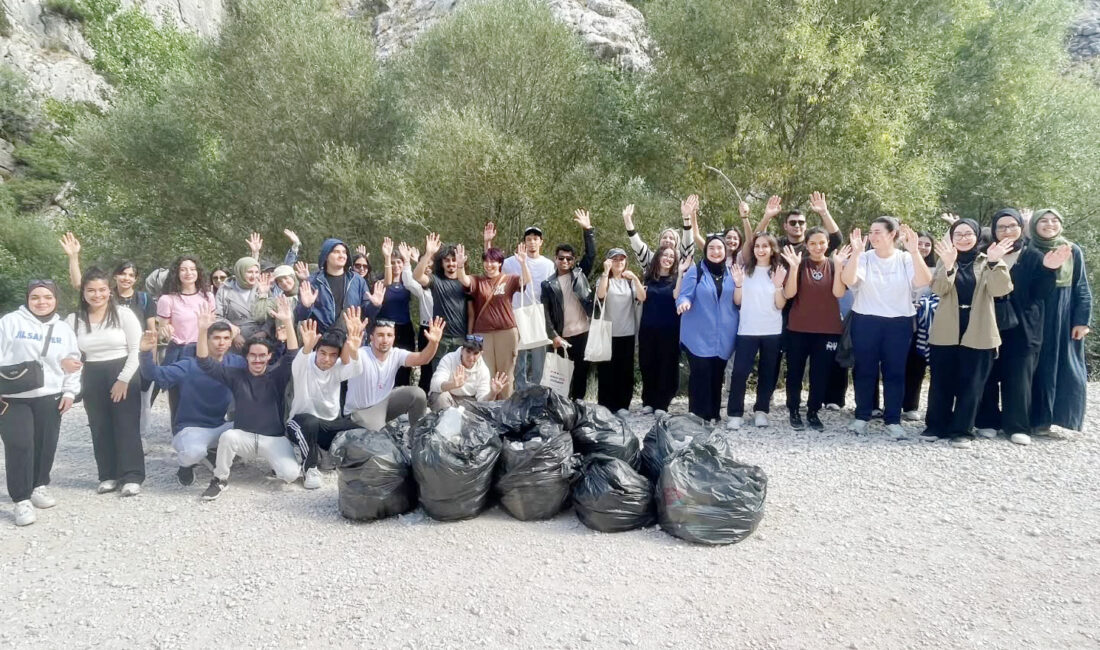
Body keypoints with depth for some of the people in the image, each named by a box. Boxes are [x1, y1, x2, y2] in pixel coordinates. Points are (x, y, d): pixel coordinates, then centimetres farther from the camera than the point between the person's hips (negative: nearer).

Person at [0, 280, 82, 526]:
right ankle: (22, 499, -1)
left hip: (50, 397, 3)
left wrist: (69, 391, 4)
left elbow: (74, 362, 12)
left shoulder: (64, 329, 9)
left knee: (46, 444, 9)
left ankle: (40, 486, 30)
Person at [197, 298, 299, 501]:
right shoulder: (236, 375, 1)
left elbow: (293, 356, -21)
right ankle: (220, 479, -10)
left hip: (274, 438, -1)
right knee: (228, 436, -35)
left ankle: (275, 459, 14)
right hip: (244, 436, 1)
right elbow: (205, 363, -6)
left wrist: (288, 322, -34)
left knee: (291, 474, -23)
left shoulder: (277, 374, -4)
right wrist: (203, 330, -22)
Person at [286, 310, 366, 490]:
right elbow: (298, 365, -42)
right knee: (310, 422, -39)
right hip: (303, 423, -3)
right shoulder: (304, 365, -16)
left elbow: (357, 370, -31)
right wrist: (306, 348, -67)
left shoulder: (338, 368, -9)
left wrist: (354, 350, -55)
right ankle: (309, 467, -15)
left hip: (332, 423, 3)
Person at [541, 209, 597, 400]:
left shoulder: (580, 274, 8)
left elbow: (591, 255, -2)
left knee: (581, 372, 5)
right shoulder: (548, 284, 4)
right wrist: (553, 335, -9)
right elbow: (546, 313, 0)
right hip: (561, 336, -1)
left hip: (583, 332, 1)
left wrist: (588, 230, -11)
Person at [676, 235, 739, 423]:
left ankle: (713, 414, 20)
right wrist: (684, 302, -33)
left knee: (717, 375, 10)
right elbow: (684, 295, -9)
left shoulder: (731, 272, 12)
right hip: (699, 335, -4)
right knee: (701, 375, -7)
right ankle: (698, 415, 0)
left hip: (723, 336, 4)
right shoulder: (695, 270, -2)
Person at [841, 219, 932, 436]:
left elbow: (924, 282, -16)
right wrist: (856, 252, -29)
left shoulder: (906, 259, -1)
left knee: (895, 371, 5)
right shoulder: (864, 258, -3)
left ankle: (893, 419, 14)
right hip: (866, 322, 0)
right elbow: (849, 280, -19)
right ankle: (861, 416, 17)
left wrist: (914, 251, -25)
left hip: (899, 323, 0)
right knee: (864, 370, 6)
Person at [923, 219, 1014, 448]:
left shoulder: (987, 262, 5)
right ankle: (937, 425, 16)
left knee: (971, 383, 1)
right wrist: (949, 265, -29)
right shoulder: (945, 260, 6)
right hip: (946, 331, 1)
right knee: (941, 381, 5)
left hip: (978, 332, -1)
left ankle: (961, 430, 8)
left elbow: (1000, 290, -12)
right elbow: (938, 289, -12)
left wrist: (994, 262, -27)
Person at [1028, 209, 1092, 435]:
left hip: (1065, 318, 1)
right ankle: (1039, 420, 5)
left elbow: (1082, 288, 4)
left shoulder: (1073, 251, 5)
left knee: (1067, 369, 0)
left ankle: (1064, 421, 7)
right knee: (1040, 369, 1)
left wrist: (1082, 320, -4)